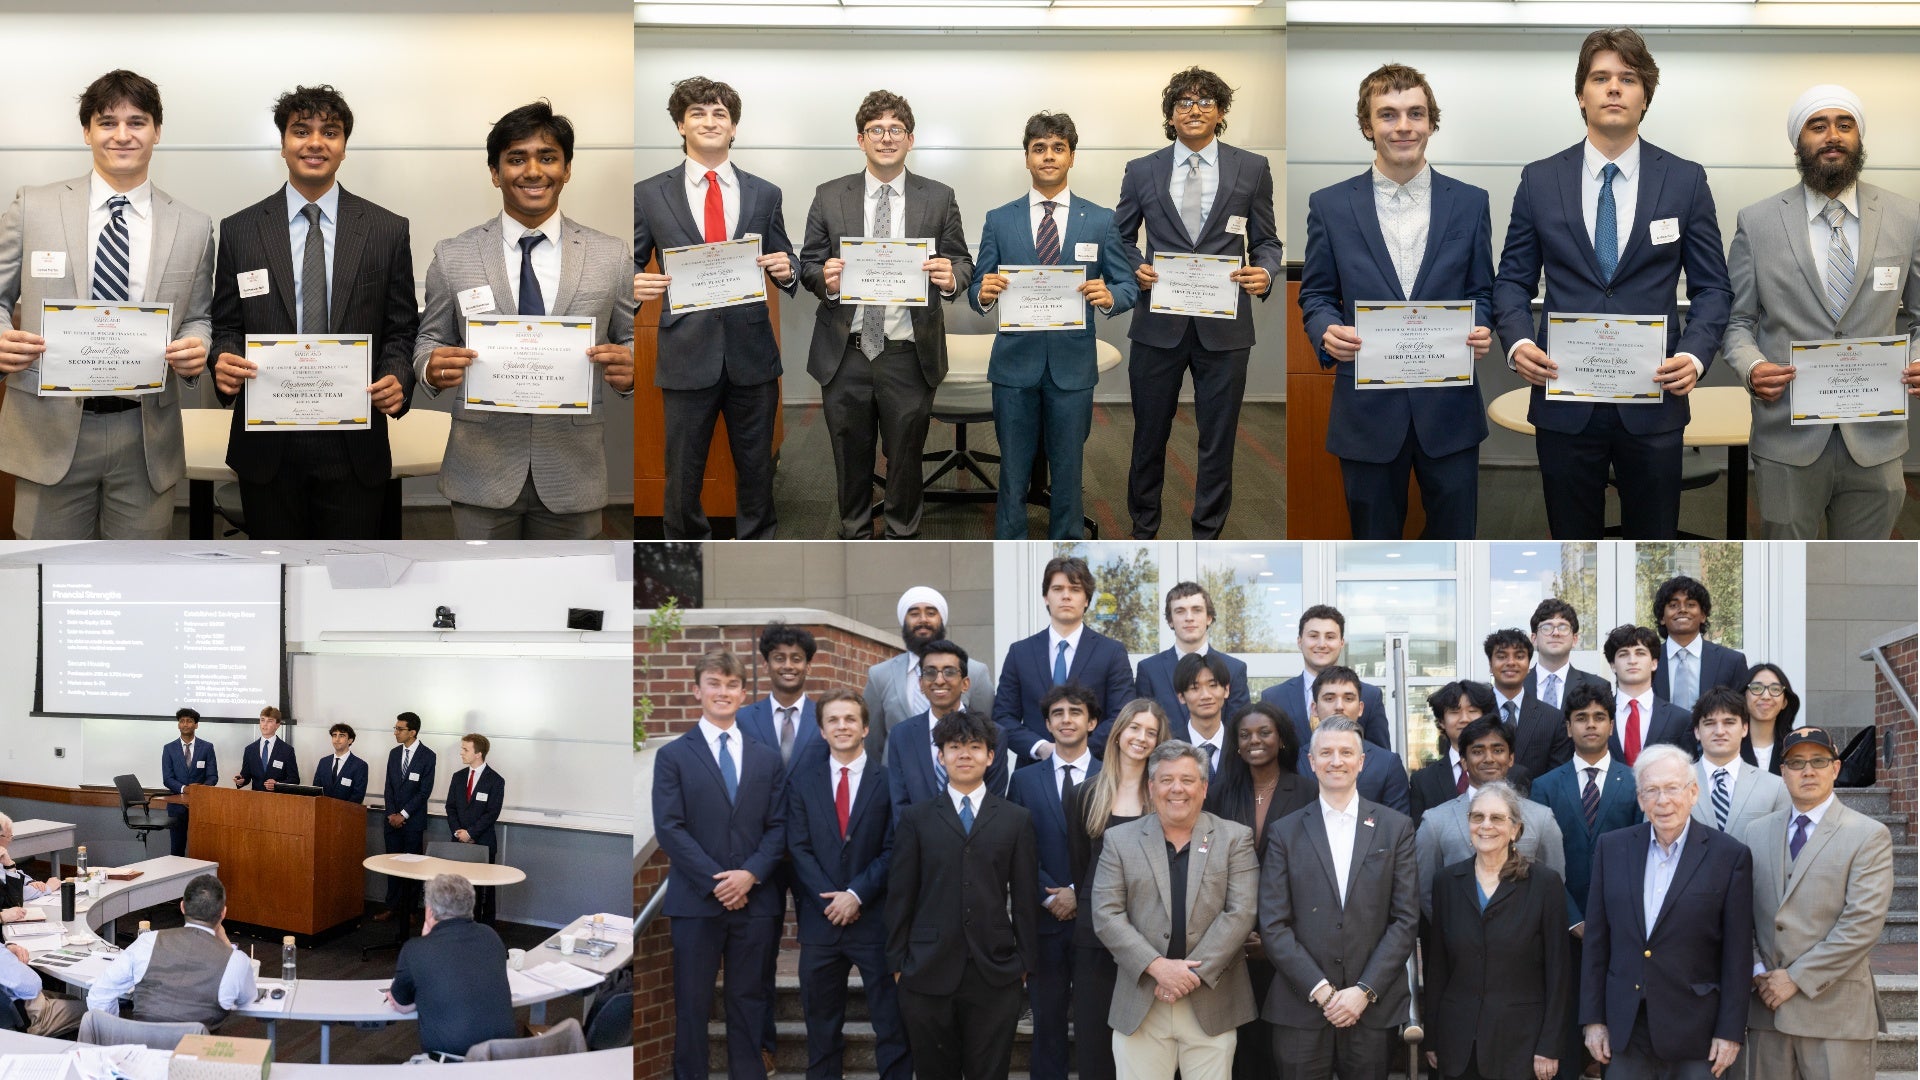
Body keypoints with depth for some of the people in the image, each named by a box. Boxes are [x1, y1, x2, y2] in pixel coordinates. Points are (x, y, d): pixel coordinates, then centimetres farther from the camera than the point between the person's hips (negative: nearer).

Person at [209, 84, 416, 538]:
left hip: (354, 448, 0)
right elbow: (226, 326, 9)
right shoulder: (239, 230, 6)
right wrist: (223, 362, -14)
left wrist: (397, 379, -14)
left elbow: (401, 330, 6)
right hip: (266, 446, 1)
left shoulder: (388, 230, 4)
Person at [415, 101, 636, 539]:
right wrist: (432, 366, -14)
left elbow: (632, 339, 7)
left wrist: (628, 368, -16)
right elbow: (430, 340, 9)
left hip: (572, 471, 0)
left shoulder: (610, 256, 2)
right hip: (482, 471, 0)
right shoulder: (452, 257, 2)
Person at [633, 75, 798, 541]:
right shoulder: (649, 194, 2)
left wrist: (786, 272, -12)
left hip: (752, 353, 2)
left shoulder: (765, 195, 7)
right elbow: (634, 265, 5)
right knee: (683, 473, 7)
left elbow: (785, 268, 11)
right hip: (687, 354, -2)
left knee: (756, 470, 11)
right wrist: (636, 285, -17)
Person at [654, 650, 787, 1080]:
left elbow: (778, 826, 7)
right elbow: (669, 828, -6)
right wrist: (716, 882, -13)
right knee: (692, 1005, 3)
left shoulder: (767, 758, 12)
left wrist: (750, 874, -10)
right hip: (695, 900, -3)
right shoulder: (673, 756, 2)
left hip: (755, 899, 3)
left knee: (750, 1001, 7)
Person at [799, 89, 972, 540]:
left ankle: (903, 537, 27)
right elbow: (808, 264, 5)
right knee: (851, 458, 12)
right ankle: (855, 537, 29)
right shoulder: (829, 196, 4)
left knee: (906, 459, 10)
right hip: (844, 355, 1)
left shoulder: (939, 198, 3)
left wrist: (951, 277, -19)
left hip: (909, 356, -1)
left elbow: (963, 263, 5)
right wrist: (824, 278, -18)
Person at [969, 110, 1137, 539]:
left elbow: (1128, 286, 3)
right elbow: (977, 291, 4)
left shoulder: (1100, 220, 4)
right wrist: (984, 293, -20)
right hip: (1015, 363, 0)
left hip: (1072, 365, 0)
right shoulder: (999, 220, 5)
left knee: (1068, 472, 9)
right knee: (1013, 473, 6)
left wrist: (1109, 297, -20)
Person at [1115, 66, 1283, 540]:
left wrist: (1265, 272, -14)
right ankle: (1143, 531, 25)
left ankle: (1207, 538, 18)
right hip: (1159, 322, 1)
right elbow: (1121, 236, 13)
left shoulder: (1252, 169, 4)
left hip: (1224, 326, 0)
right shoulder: (1141, 171, 5)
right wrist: (1136, 268, -8)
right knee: (1149, 436, 10)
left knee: (1218, 442, 6)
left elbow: (1266, 241, 7)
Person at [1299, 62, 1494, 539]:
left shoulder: (1470, 202, 5)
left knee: (1455, 533, 8)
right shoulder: (1329, 205, 2)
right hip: (1367, 409, -1)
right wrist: (1327, 331, -16)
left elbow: (1482, 291, 10)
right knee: (1373, 538, 11)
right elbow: (1315, 294, 6)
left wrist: (1481, 330, -13)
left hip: (1449, 408, 1)